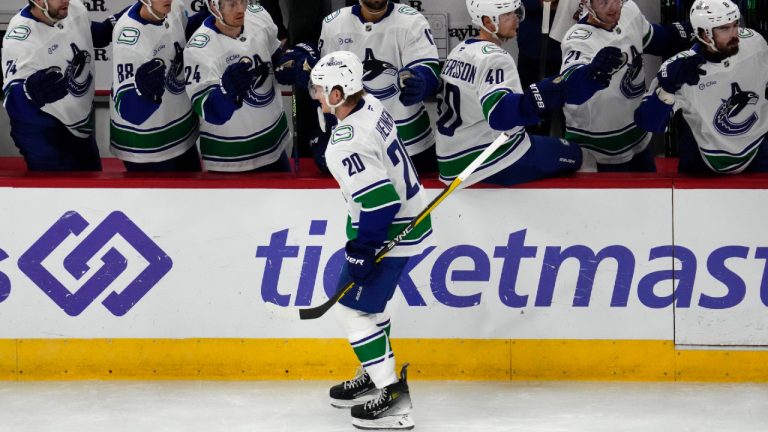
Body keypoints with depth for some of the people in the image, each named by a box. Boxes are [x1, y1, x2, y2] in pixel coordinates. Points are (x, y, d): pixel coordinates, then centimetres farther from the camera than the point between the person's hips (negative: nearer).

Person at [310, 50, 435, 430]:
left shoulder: (347, 144, -29)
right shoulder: (372, 107, -1)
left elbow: (380, 203, -31)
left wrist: (361, 253, -22)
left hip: (389, 232, -10)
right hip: (408, 214, 10)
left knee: (353, 309, -1)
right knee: (368, 299, 25)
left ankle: (394, 398, -1)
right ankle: (376, 374, 40)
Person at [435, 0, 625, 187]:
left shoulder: (460, 51, 10)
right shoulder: (493, 57, -20)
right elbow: (499, 113, -39)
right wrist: (534, 100, -57)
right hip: (487, 163, -9)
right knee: (570, 154, 5)